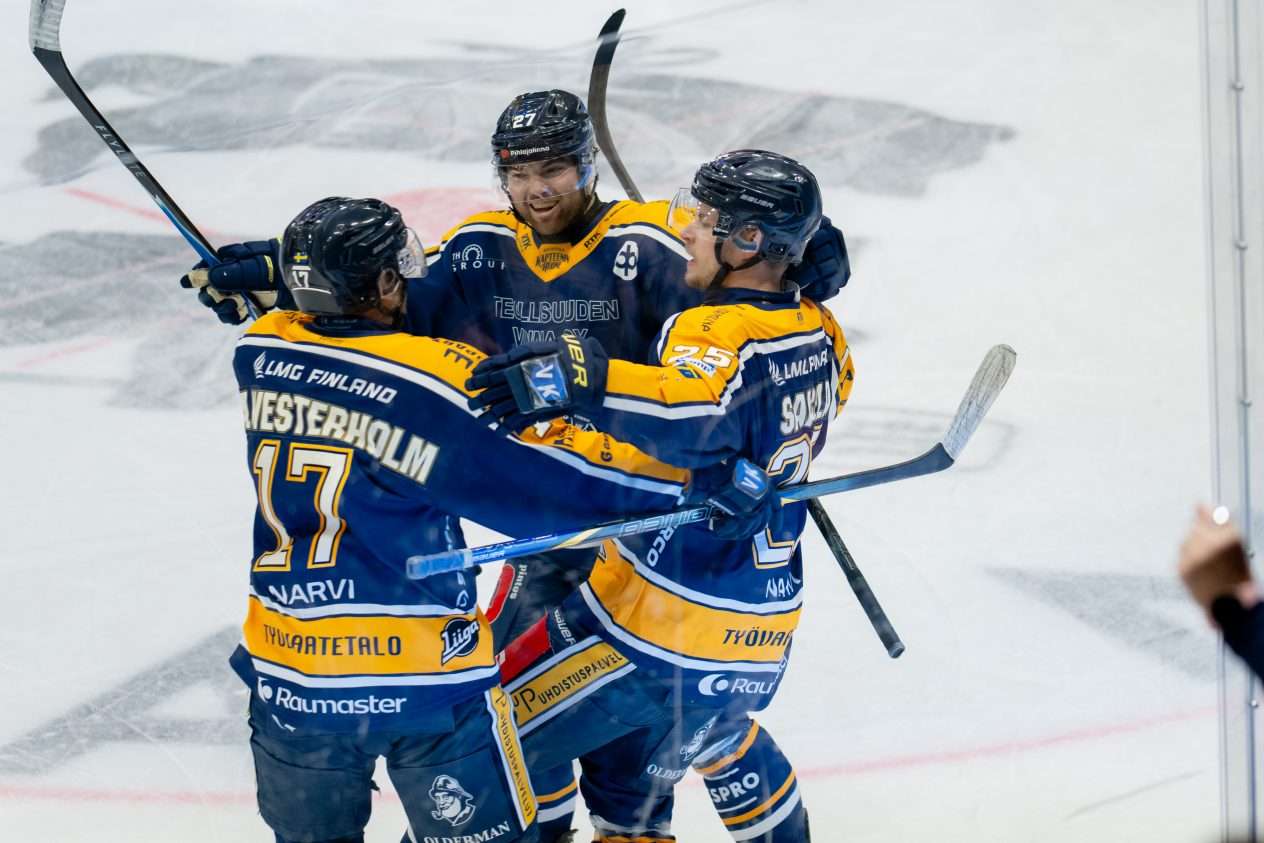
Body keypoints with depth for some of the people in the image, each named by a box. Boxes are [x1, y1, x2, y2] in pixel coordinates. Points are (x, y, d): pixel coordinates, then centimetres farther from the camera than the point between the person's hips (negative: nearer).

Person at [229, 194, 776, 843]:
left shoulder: (258, 354, -3)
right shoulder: (437, 381, -17)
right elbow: (564, 471, -13)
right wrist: (691, 475, -4)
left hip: (287, 675, 5)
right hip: (425, 673, -5)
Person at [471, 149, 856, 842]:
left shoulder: (723, 335, -21)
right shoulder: (817, 332, 4)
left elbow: (697, 414, -45)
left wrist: (584, 382, -56)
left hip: (659, 623, -9)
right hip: (760, 635, 9)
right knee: (711, 731, 37)